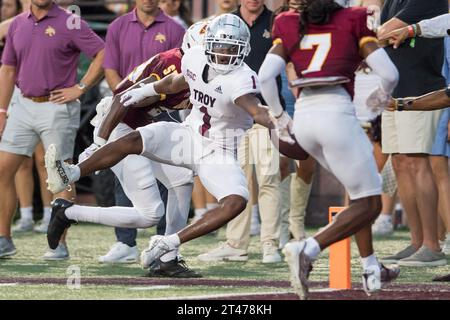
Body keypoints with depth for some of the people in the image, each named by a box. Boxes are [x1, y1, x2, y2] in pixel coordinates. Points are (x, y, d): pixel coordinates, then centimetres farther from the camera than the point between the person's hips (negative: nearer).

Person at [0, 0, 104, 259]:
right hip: (24, 106, 6)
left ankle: (60, 243, 5)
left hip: (58, 109, -6)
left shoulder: (70, 23, -7)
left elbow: (104, 55, -10)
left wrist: (80, 88, -11)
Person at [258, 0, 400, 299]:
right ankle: (307, 250, -19)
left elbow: (265, 76, 3)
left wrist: (279, 116, 19)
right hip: (336, 113, -5)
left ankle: (372, 269, 24)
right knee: (369, 205, 2)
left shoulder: (290, 28, 15)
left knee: (360, 190, 26)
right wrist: (383, 94, 25)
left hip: (303, 117, 5)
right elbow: (390, 74, 2)